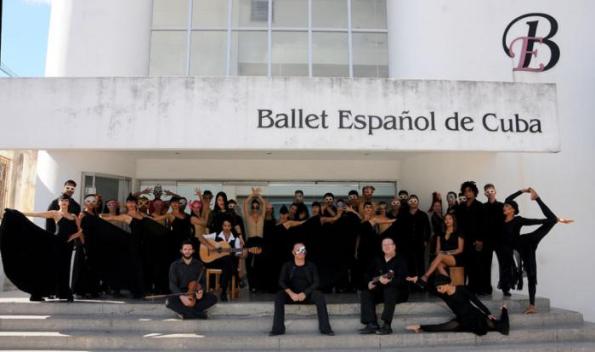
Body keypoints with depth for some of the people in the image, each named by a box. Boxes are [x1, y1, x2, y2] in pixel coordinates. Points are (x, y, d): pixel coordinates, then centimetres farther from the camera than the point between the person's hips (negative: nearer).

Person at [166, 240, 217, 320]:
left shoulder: (199, 264, 5)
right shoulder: (175, 265, -1)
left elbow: (202, 281, 5)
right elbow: (172, 284, -9)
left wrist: (201, 290, -20)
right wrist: (182, 296, -27)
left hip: (195, 295, 2)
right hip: (180, 294, -1)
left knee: (213, 298, -24)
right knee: (169, 301, -35)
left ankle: (185, 312, -26)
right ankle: (199, 314, -27)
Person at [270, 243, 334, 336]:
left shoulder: (311, 266, 7)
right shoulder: (287, 266, 7)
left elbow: (315, 282, -2)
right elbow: (281, 281, -2)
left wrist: (305, 293, -18)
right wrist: (291, 293, -20)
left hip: (307, 294, 0)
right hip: (291, 294, 0)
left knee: (319, 296, -29)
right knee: (279, 296, -29)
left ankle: (325, 328, -25)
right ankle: (278, 329, -25)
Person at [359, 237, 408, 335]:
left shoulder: (400, 261, -3)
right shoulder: (378, 260, 15)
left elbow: (402, 279, -16)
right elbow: (368, 274, 18)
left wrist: (389, 281, -34)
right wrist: (370, 282, -5)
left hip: (397, 290, -5)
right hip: (380, 290, 5)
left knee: (389, 291, -37)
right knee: (366, 293, -20)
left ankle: (386, 326, -38)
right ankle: (372, 325, -25)